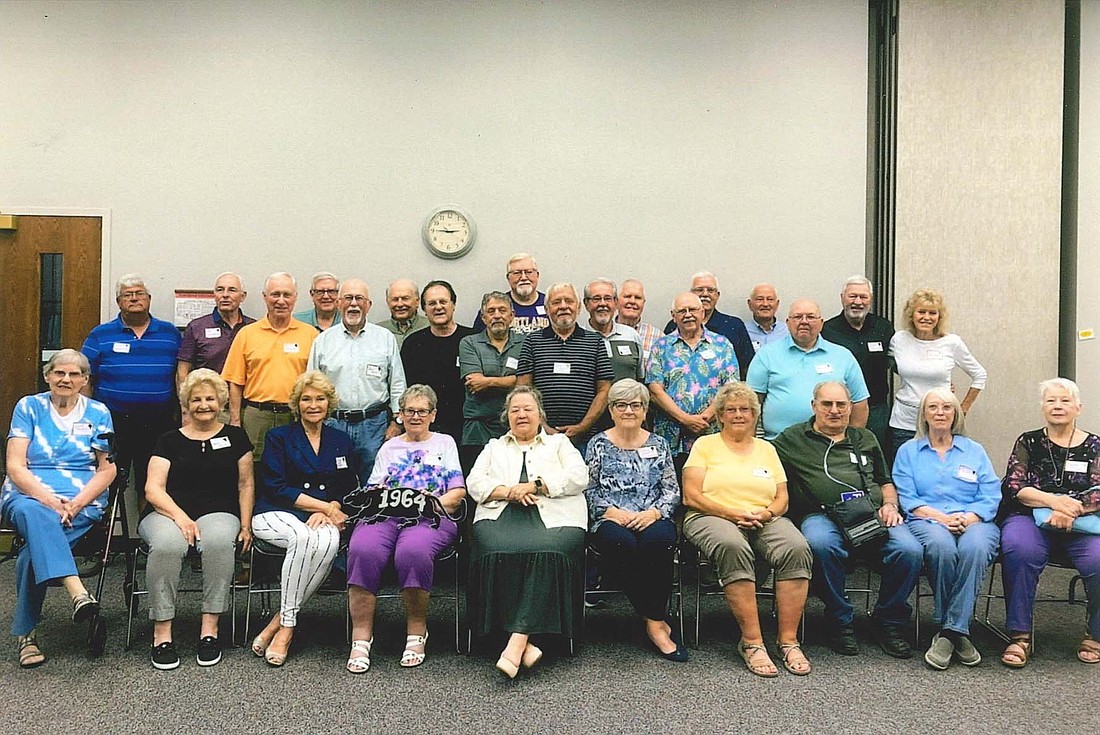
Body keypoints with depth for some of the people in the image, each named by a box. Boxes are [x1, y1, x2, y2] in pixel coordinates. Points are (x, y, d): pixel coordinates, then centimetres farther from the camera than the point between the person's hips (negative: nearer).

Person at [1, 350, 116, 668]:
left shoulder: (98, 413, 11)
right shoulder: (28, 407, 9)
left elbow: (107, 470, 6)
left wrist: (75, 503, -12)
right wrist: (48, 500, -17)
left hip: (82, 502, 0)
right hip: (27, 495, 0)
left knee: (36, 547, -30)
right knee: (35, 514, -38)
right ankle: (77, 593, -52)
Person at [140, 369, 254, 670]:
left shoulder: (235, 437, 17)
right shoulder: (170, 441, 15)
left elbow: (245, 484, 16)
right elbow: (153, 488, 4)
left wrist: (246, 525, 1)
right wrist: (180, 517, -15)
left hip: (219, 513, 0)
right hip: (168, 512, 0)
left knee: (219, 541, -36)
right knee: (167, 543, -36)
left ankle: (210, 628, -27)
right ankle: (162, 632, -26)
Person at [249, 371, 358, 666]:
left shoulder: (343, 442, 17)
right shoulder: (279, 437, 8)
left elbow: (351, 490, 10)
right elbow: (275, 488, -3)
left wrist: (330, 510, -12)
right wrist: (324, 505, -11)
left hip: (325, 519, 2)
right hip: (276, 515, -2)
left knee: (328, 542, -35)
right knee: (303, 537, -37)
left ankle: (279, 623, -23)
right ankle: (288, 623, -26)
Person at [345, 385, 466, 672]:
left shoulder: (445, 443, 22)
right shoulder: (389, 447, 29)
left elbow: (458, 492, 12)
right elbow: (371, 492, 19)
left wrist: (436, 501, -7)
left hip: (431, 518, -2)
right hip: (386, 515, 2)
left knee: (413, 551, -37)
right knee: (363, 550, -32)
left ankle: (417, 632, -19)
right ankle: (361, 637, -25)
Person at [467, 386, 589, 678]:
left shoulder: (559, 443, 26)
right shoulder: (494, 447, 31)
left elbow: (579, 477, 7)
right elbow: (475, 483, 14)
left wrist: (533, 486, -3)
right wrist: (509, 492, -5)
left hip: (554, 518, -1)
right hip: (501, 515, 1)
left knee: (546, 552, -35)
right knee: (500, 552, -33)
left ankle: (517, 640, -39)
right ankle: (525, 643, -32)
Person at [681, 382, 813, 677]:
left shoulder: (767, 449, 23)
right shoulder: (705, 444, 12)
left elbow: (782, 499, 15)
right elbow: (692, 497, 0)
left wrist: (766, 513, -8)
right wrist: (734, 513, -12)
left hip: (765, 520, 4)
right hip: (712, 518, -3)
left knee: (797, 548, -30)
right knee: (733, 547, -39)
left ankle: (789, 641, -24)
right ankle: (752, 641, -33)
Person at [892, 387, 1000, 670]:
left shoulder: (974, 451, 21)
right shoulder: (908, 451, 17)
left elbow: (991, 496, 9)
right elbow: (906, 499, 4)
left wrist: (969, 517, -11)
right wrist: (941, 517, -12)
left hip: (973, 522, 1)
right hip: (927, 521, -1)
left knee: (974, 547, -36)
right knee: (941, 546, -37)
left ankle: (951, 630, -30)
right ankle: (956, 632, -23)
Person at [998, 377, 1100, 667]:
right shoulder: (1029, 442, 12)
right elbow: (1012, 487, 0)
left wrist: (1070, 511, -18)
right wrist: (1054, 501, -17)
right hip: (1031, 518, 0)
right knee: (1019, 549, -34)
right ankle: (1019, 635, -24)